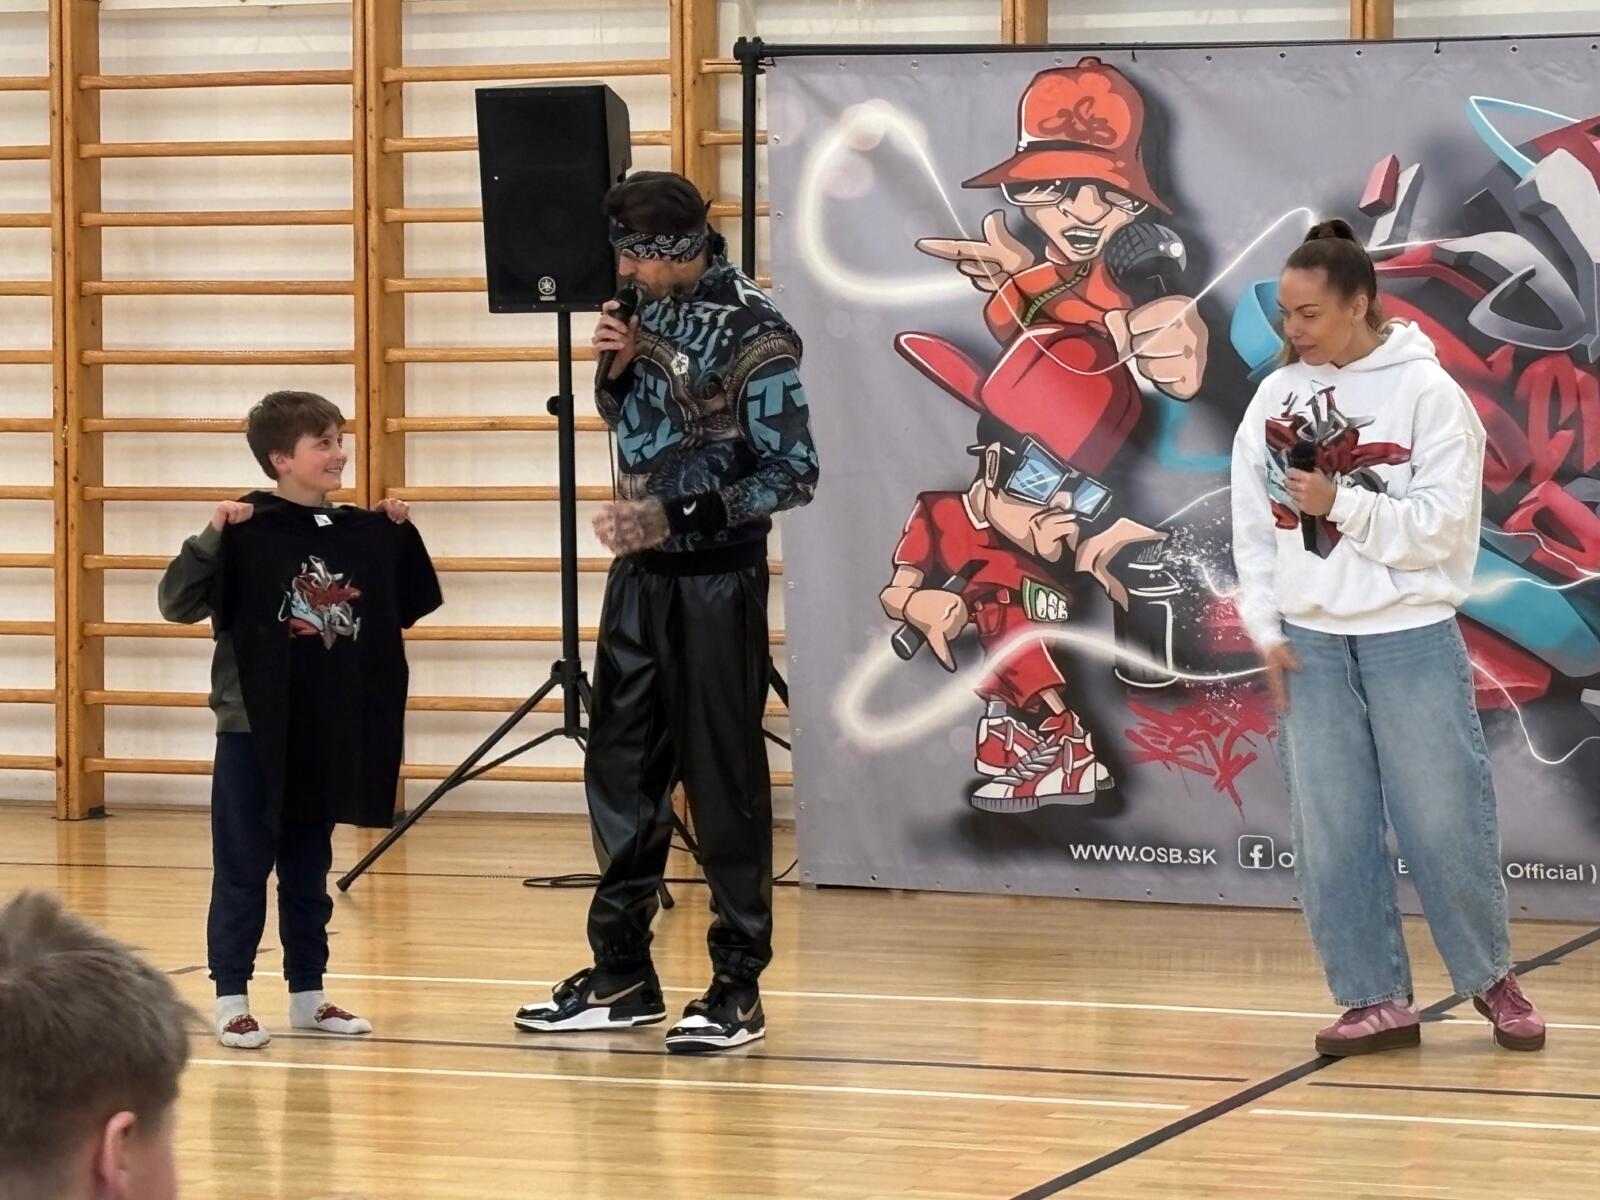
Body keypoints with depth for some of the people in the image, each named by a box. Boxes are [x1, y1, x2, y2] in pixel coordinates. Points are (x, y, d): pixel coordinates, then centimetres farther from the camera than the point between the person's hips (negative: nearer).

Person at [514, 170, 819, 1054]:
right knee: (620, 771, 10)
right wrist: (618, 363, -1)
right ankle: (622, 974, 20)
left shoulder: (754, 333, -15)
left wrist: (676, 517, -22)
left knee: (723, 782, -2)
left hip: (715, 580, -8)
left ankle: (737, 988, 6)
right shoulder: (654, 309, 7)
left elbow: (793, 474, -16)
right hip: (639, 573, 8)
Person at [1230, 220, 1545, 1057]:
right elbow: (1253, 525, 7)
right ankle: (1375, 999, 14)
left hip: (1411, 637, -4)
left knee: (1445, 822, 2)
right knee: (1330, 833, 4)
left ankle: (1490, 977, 22)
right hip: (1310, 642, 4)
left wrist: (1341, 503, -16)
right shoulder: (1276, 398, 6)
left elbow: (1443, 523, -11)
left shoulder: (1426, 393, -6)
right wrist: (1267, 631, 0)